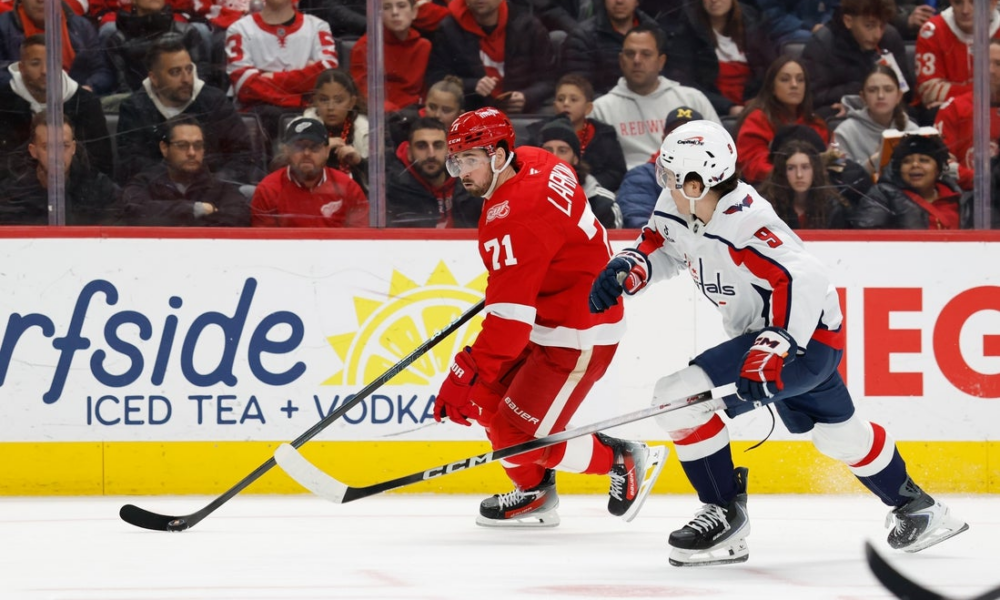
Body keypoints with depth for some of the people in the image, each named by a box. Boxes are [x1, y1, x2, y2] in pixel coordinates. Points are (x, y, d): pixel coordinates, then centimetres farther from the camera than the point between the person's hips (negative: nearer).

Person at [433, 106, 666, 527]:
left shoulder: (514, 220, -30)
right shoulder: (533, 161, -1)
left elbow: (510, 315, -33)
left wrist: (467, 372, -32)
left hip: (576, 337, -10)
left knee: (521, 436, -7)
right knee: (486, 397, 10)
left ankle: (623, 461, 12)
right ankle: (534, 492, 24)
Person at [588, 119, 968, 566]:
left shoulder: (743, 224, -30)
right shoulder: (675, 210, -3)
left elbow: (804, 282, -36)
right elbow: (660, 248, 16)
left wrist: (774, 348, -42)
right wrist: (624, 272, -5)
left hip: (806, 335, -10)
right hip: (762, 335, 10)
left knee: (680, 396, -20)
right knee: (838, 433, 26)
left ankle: (724, 514, -8)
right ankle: (917, 510, 43)